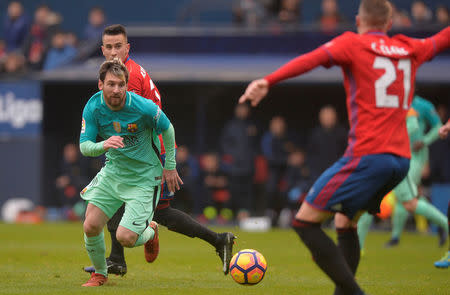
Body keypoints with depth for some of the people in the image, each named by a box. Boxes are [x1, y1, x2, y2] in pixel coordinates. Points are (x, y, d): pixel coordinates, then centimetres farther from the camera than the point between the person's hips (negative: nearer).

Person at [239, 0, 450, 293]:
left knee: (305, 222, -5)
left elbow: (312, 59, -17)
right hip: (402, 159, 7)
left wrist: (268, 81, -28)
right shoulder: (411, 50, 15)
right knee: (345, 222, 24)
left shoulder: (352, 44, 0)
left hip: (367, 156, -7)